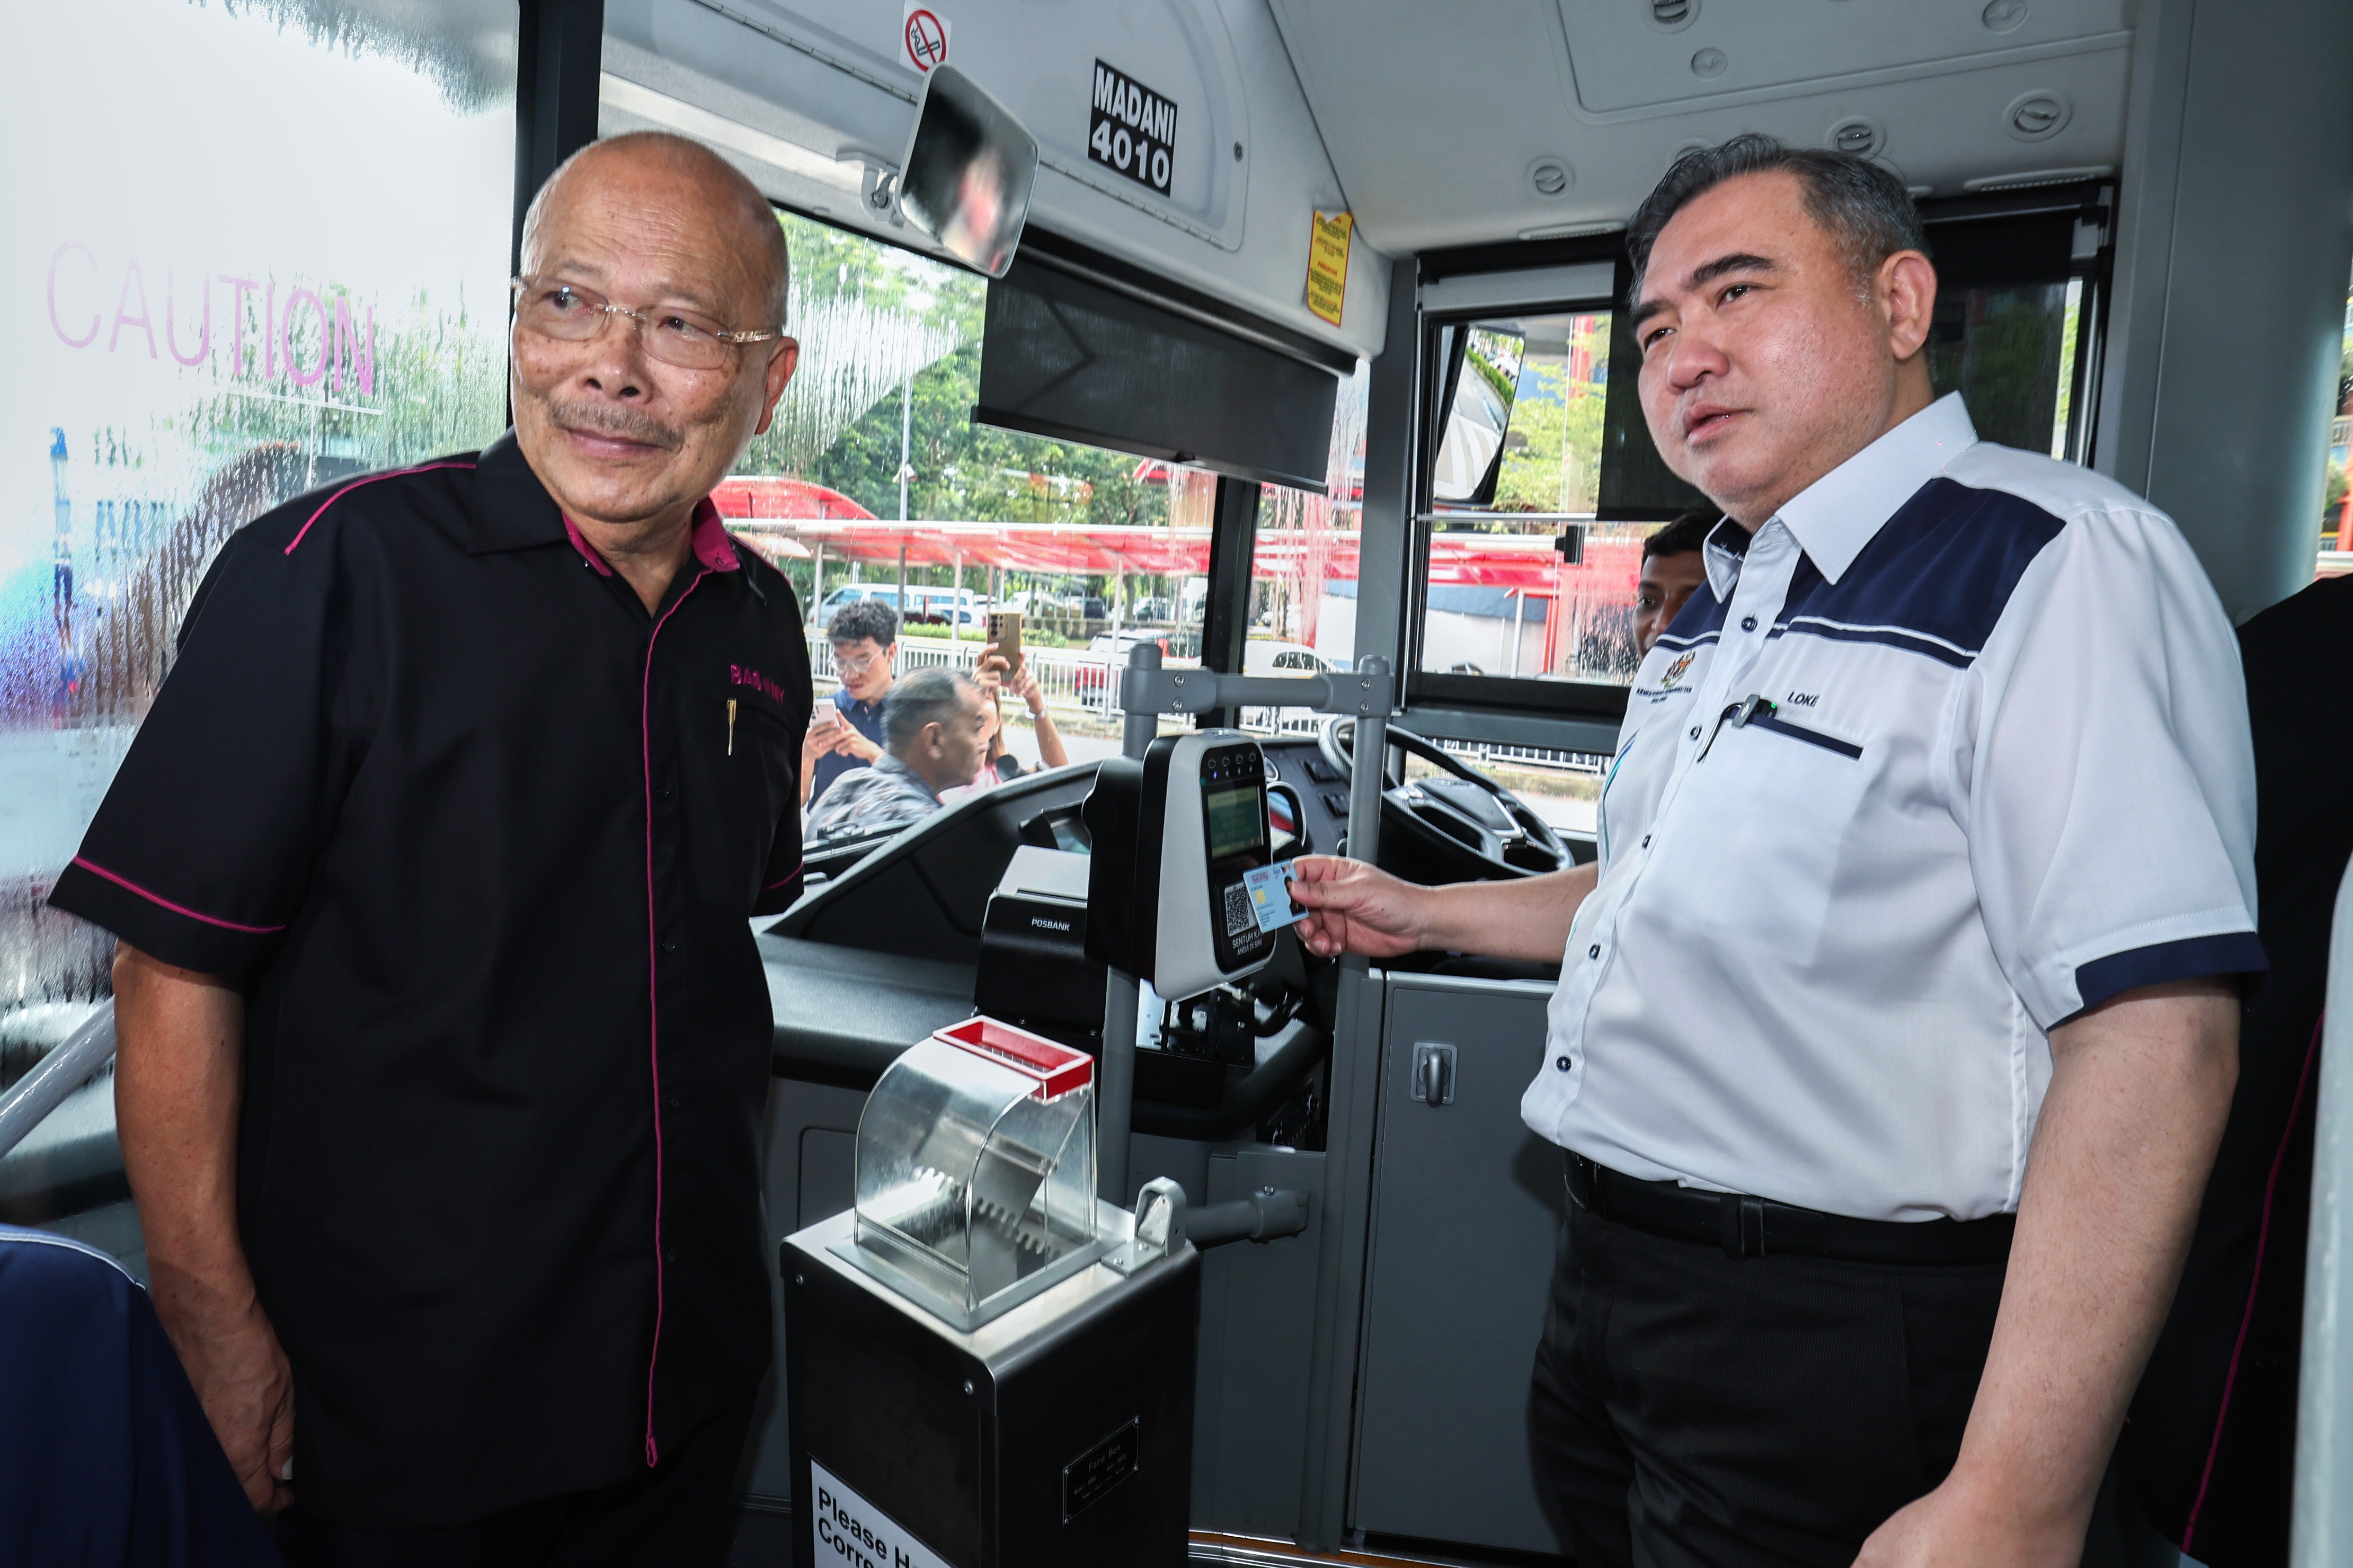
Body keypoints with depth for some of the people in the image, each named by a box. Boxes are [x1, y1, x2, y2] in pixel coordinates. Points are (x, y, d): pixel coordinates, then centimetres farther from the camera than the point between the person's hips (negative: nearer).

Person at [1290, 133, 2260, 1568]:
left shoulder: (2056, 564, -18)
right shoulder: (1726, 611, 11)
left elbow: (2153, 1031, -26)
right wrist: (1428, 914, 21)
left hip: (1829, 1338, -8)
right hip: (1615, 1270, 9)